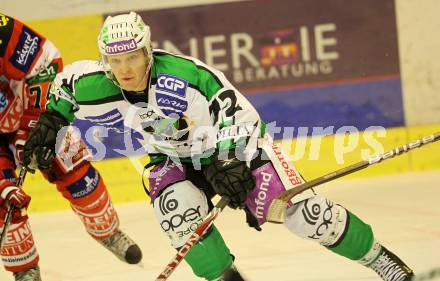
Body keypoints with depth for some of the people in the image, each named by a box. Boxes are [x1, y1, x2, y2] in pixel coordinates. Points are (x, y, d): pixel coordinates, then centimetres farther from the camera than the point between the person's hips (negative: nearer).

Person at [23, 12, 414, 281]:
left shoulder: (183, 75, -35)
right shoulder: (99, 89, -19)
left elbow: (236, 112, -29)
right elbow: (67, 80, 3)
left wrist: (229, 165, -33)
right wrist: (51, 120, 2)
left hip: (234, 144, -4)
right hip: (175, 159, 4)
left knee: (300, 212, -11)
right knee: (176, 207, -29)